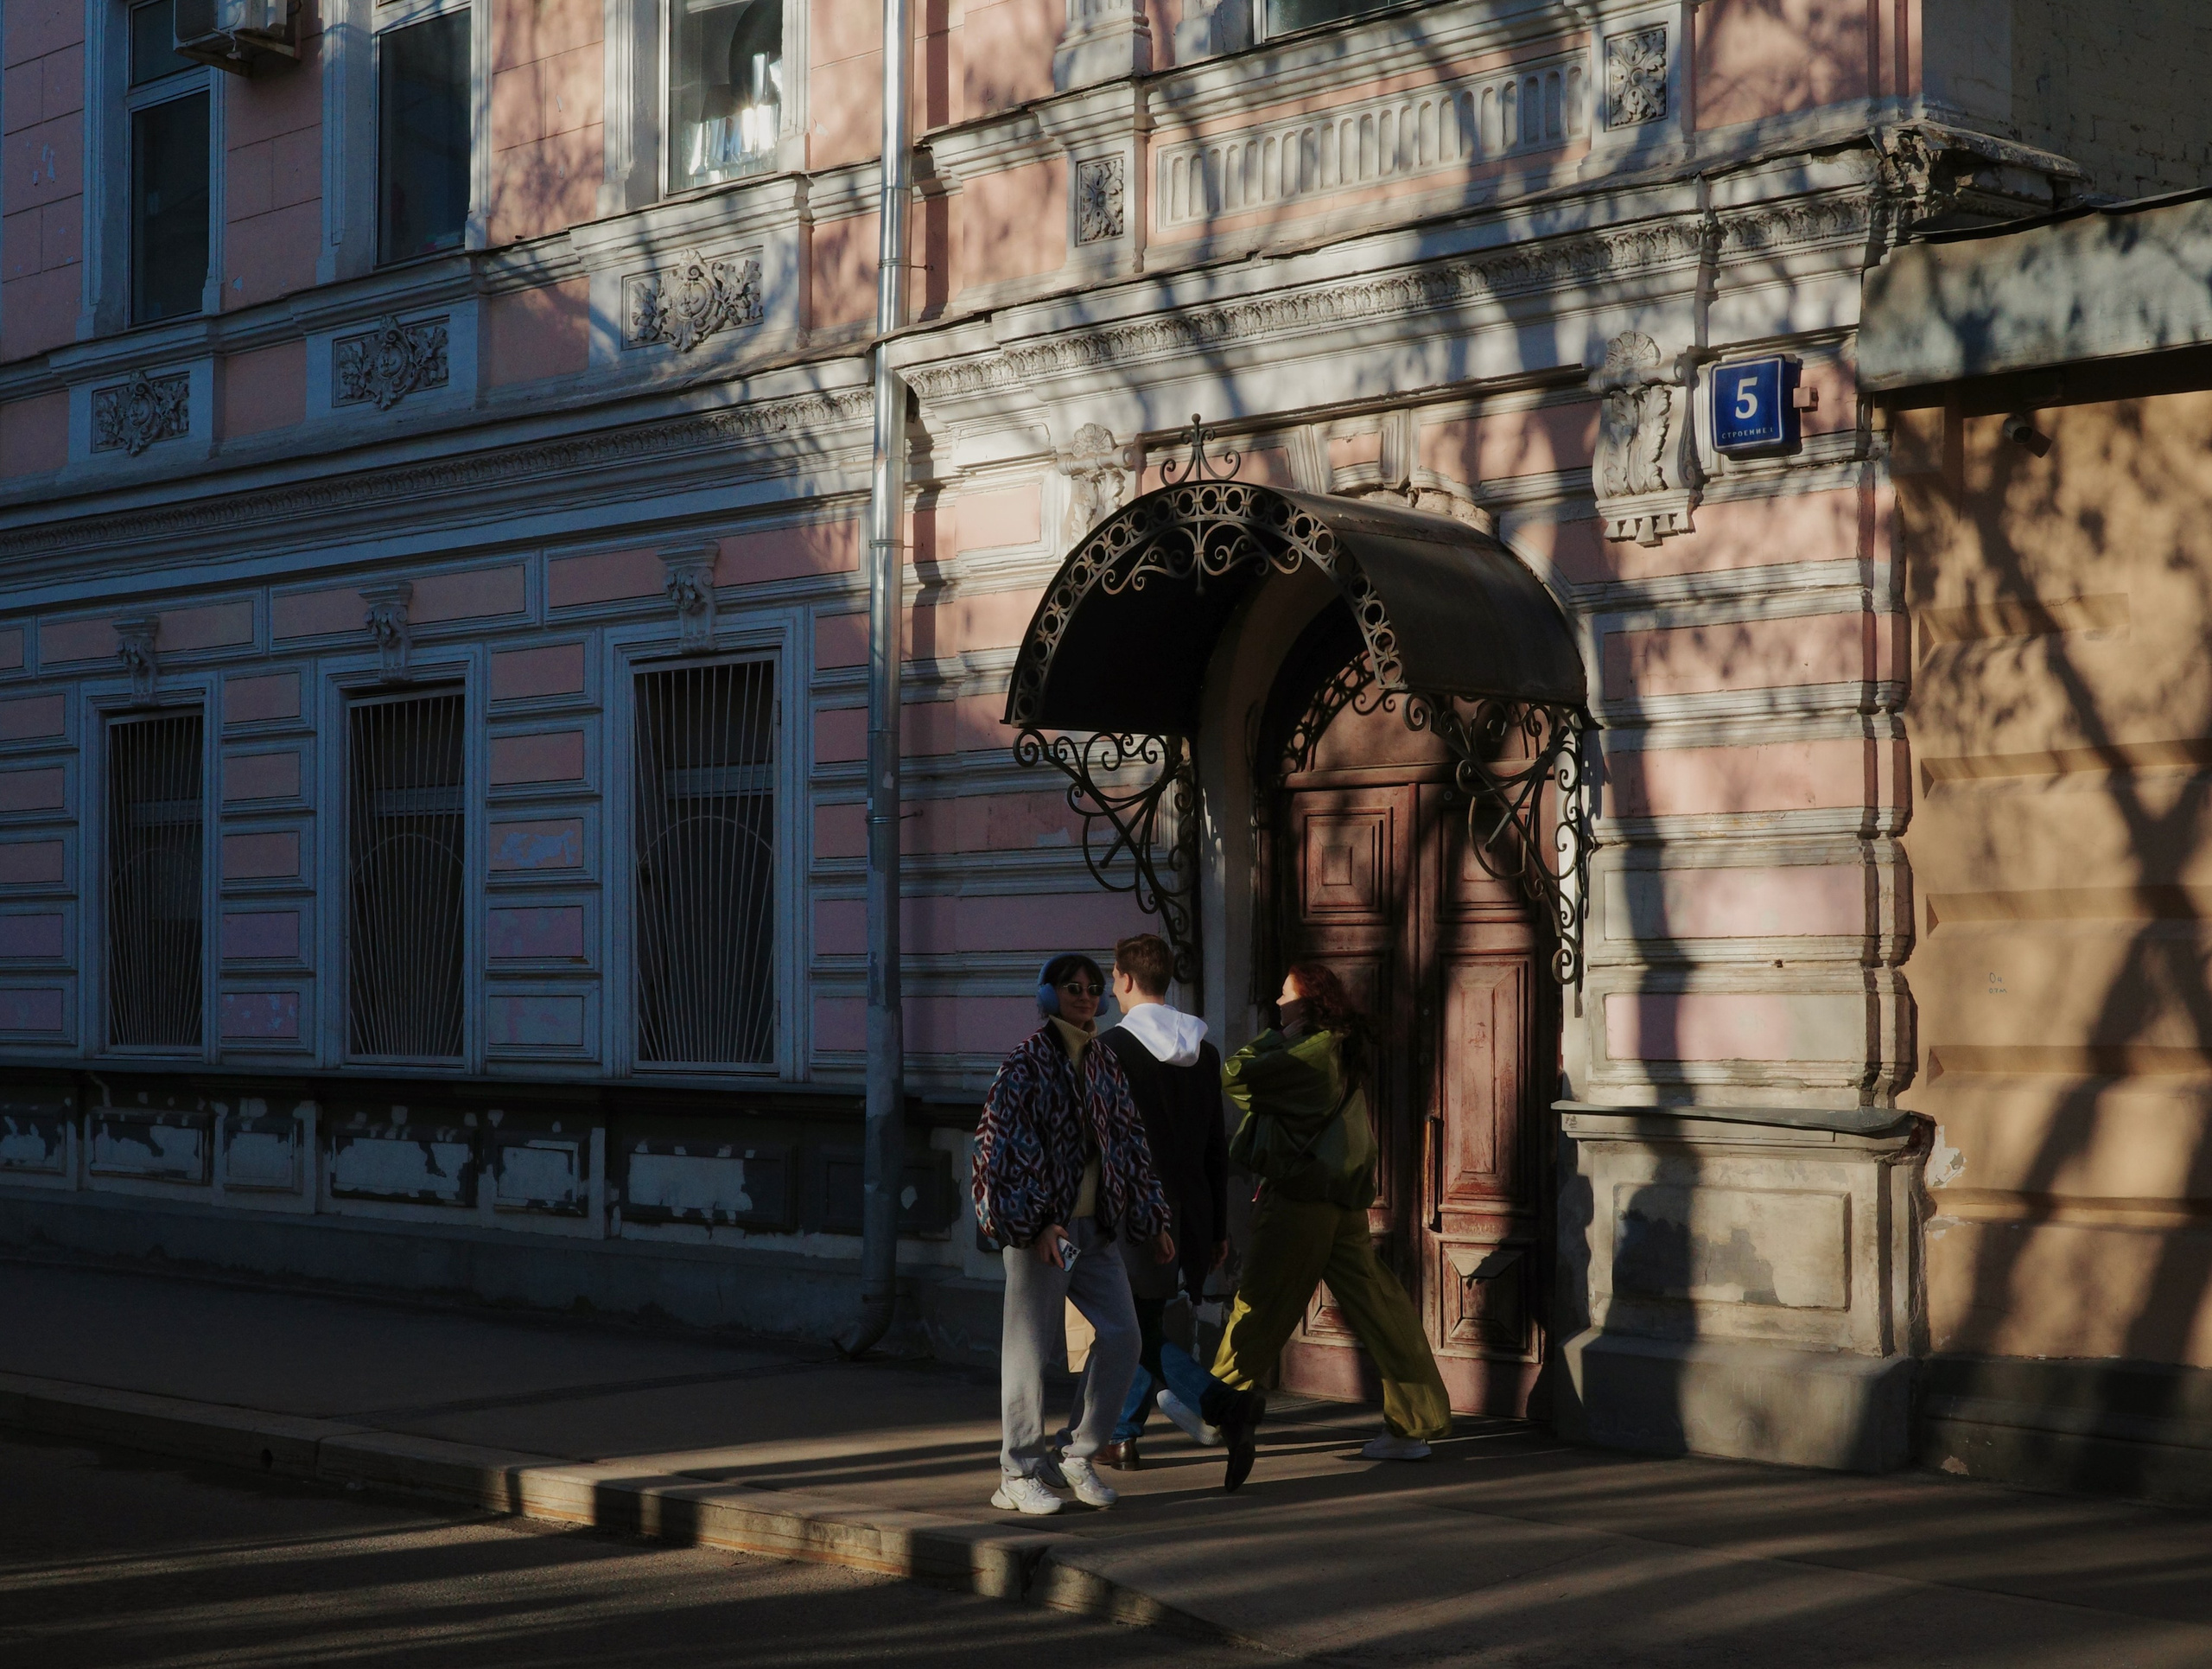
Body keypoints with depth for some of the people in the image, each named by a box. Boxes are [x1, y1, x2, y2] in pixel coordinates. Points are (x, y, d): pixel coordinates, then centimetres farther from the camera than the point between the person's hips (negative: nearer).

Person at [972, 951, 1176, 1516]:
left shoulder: (1104, 1064, 14)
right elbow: (1009, 1147, -12)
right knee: (1031, 1347, -3)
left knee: (1122, 1336, 1)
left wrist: (1152, 1221, 15)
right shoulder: (1025, 1065, -6)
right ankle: (1018, 1477, 7)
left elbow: (1130, 1144, 18)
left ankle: (1080, 1458, 15)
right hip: (1039, 1228, -7)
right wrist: (1036, 1225, -19)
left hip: (1095, 1227, 7)